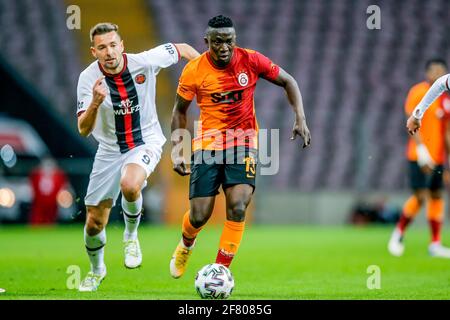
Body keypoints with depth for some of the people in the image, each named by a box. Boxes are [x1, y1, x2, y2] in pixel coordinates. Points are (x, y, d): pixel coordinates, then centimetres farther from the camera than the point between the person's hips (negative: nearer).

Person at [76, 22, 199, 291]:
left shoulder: (144, 62, -19)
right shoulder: (89, 78, -17)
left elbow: (182, 49, -1)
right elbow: (83, 130, -21)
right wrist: (95, 103, -39)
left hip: (146, 142, -2)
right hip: (110, 150, 2)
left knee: (129, 185, -36)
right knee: (94, 223, 6)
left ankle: (131, 235, -5)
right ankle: (96, 270, 38)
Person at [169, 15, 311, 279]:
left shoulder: (251, 61, -9)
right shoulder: (194, 71, -9)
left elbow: (288, 81, 5)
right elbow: (180, 111, 6)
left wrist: (300, 118, -8)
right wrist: (177, 148, -5)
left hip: (243, 142, 0)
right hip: (207, 145, 0)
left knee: (238, 207, -20)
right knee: (199, 216, -3)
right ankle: (186, 246, 34)